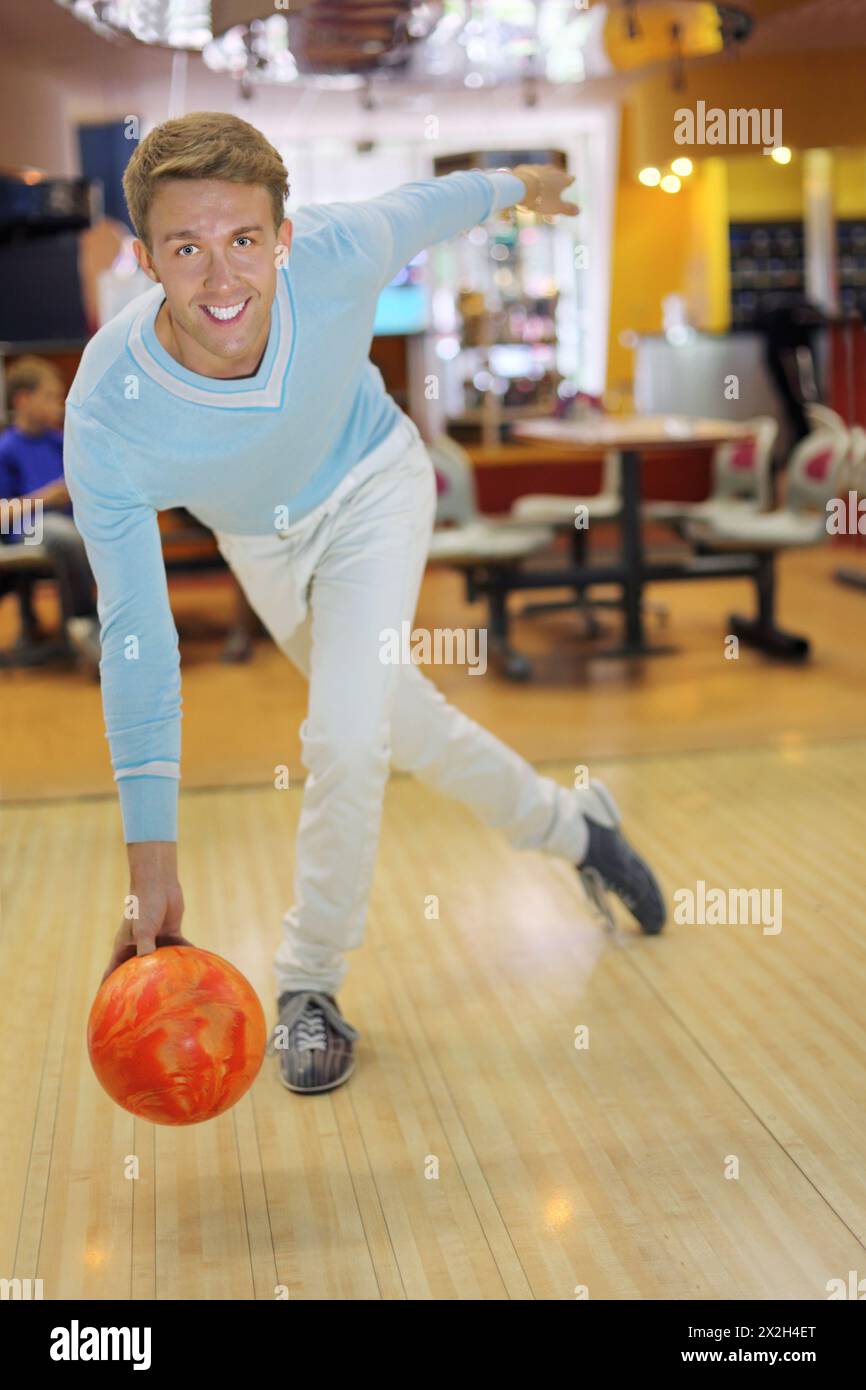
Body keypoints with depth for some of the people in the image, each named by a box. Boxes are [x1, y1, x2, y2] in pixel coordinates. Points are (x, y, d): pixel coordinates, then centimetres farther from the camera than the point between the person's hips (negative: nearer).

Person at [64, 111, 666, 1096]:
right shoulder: (105, 415, -38)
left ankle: (310, 986, 5)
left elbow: (424, 204, -11)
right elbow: (136, 638, -34)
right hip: (259, 542, 1)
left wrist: (515, 184, 11)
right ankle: (569, 825, 42)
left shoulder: (340, 254, -36)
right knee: (404, 723, 15)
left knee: (345, 736, -18)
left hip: (372, 487, -1)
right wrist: (152, 867, -36)